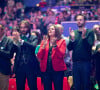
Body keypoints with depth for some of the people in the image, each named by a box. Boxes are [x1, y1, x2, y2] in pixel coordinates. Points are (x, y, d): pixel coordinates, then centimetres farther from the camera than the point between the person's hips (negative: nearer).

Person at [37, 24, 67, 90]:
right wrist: (44, 46, -10)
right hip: (45, 69, 3)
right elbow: (39, 56, 3)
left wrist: (55, 45, -18)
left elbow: (61, 55, -9)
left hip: (57, 70, -2)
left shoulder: (62, 41, 5)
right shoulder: (44, 41, 13)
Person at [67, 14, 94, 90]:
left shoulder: (89, 32, 1)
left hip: (86, 62, -3)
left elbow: (89, 46, -11)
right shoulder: (74, 32, 11)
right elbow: (69, 48, 4)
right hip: (75, 62, 3)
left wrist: (84, 37, -24)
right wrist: (72, 38, -12)